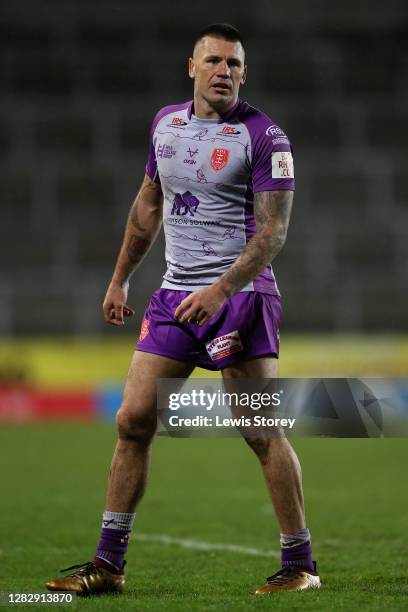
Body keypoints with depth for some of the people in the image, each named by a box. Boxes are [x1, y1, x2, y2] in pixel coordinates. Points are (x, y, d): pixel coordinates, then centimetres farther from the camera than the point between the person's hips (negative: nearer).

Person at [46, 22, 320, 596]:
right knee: (133, 420, 2)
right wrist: (120, 279, 24)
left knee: (262, 432, -7)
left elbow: (273, 230, -13)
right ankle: (108, 562, 9)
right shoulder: (166, 122, 11)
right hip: (175, 293, 6)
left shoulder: (263, 136, -8)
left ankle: (299, 564, 3)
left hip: (241, 294, -6)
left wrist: (220, 290, -24)